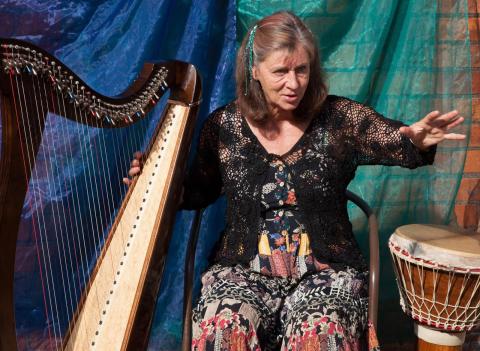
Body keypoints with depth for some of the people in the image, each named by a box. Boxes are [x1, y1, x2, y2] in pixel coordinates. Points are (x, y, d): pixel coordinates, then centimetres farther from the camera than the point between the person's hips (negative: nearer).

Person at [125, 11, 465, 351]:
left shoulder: (340, 117, -2)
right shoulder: (224, 125, 1)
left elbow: (402, 146, -8)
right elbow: (199, 193, 13)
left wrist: (418, 141, -30)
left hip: (326, 270, 0)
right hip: (242, 270, 1)